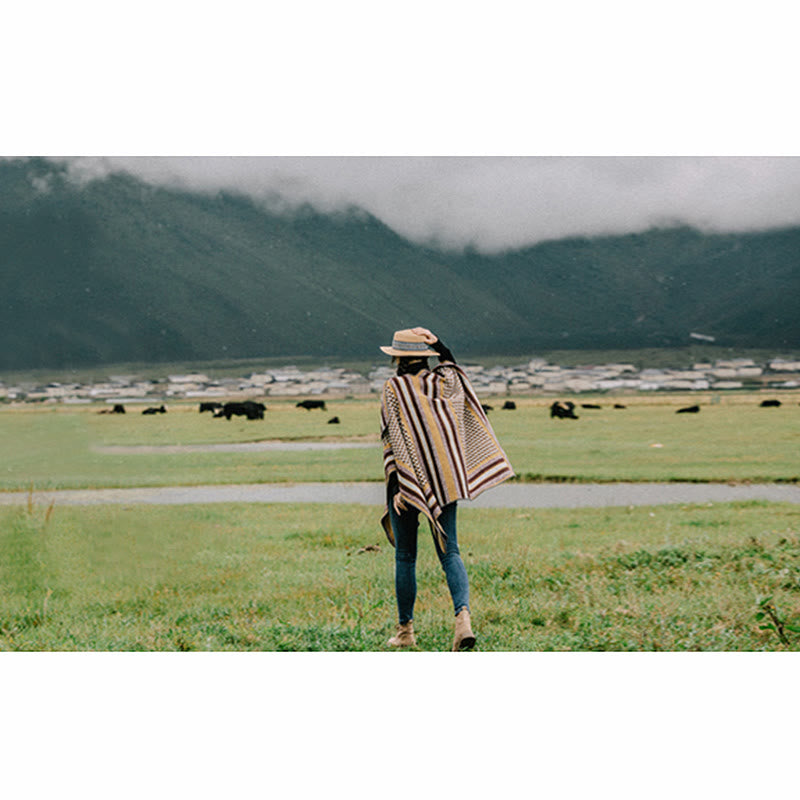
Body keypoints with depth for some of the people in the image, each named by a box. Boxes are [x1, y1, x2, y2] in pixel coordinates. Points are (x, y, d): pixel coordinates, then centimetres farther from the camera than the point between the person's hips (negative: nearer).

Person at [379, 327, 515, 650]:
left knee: (405, 556, 9)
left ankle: (405, 630, 15)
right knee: (449, 552, 4)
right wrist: (441, 347, 18)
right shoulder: (447, 381, 3)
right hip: (446, 481, 4)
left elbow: (395, 439, -14)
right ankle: (463, 615, -19)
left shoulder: (394, 387, -9)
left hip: (407, 480, -3)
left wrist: (398, 486, -13)